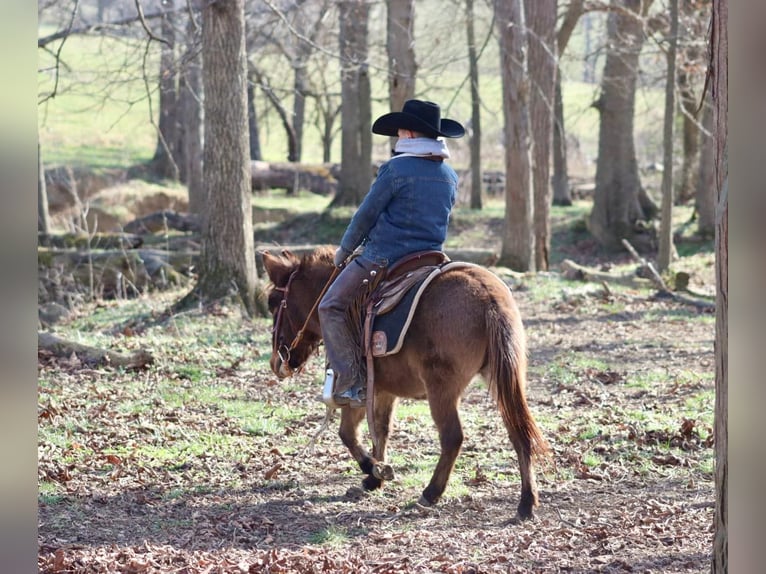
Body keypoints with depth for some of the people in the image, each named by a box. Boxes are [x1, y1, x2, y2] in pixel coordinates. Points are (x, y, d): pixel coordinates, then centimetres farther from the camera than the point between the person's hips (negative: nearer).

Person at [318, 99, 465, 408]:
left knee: (331, 307, 2)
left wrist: (345, 249, 8)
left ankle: (350, 380, -10)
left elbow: (366, 214, -6)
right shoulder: (450, 176, 9)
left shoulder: (395, 168, -13)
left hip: (383, 256, -8)